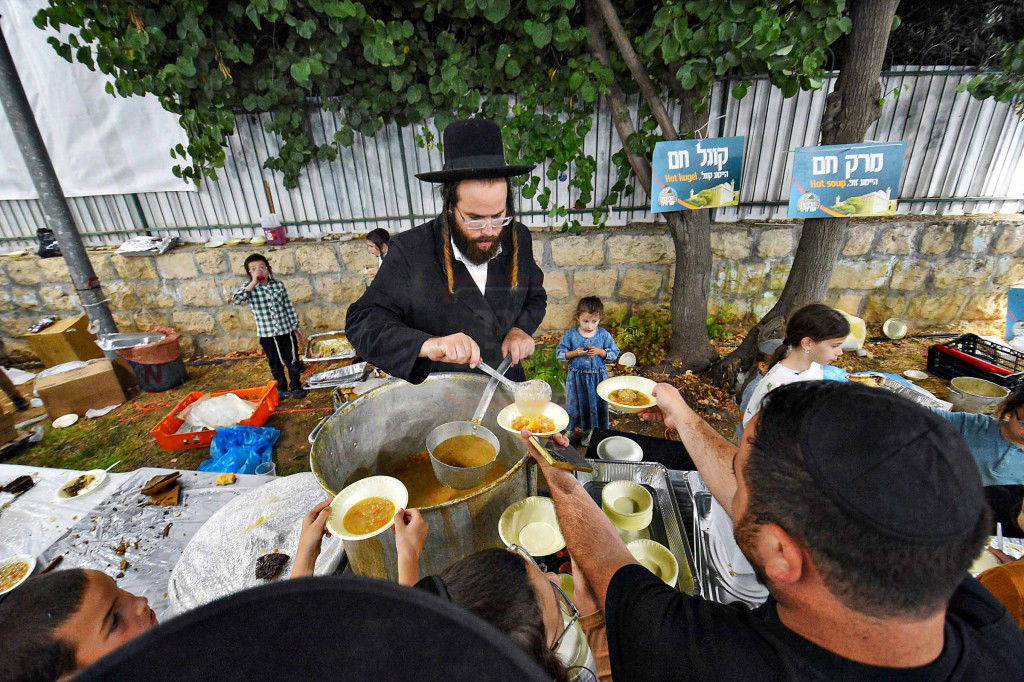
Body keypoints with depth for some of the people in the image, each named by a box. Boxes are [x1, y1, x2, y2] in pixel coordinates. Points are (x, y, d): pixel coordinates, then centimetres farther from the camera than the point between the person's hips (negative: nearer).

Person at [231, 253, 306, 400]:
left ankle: (296, 387, 26)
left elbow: (289, 307, 5)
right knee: (275, 363, 14)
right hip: (267, 334, -1)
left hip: (287, 330, 1)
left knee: (292, 360, 9)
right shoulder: (249, 288, -4)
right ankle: (281, 389, 30)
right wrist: (253, 284, -25)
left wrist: (296, 327, 7)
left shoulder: (279, 285, 0)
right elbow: (235, 300, -24)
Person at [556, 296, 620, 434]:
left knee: (597, 404, 13)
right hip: (576, 377, 0)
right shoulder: (570, 334, -7)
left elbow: (614, 353, -2)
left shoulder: (604, 334, -5)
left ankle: (597, 429, 34)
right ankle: (577, 427, 36)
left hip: (598, 377, 0)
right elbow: (559, 353, -4)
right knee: (576, 404, 14)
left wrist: (600, 352, -18)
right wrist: (575, 353, -19)